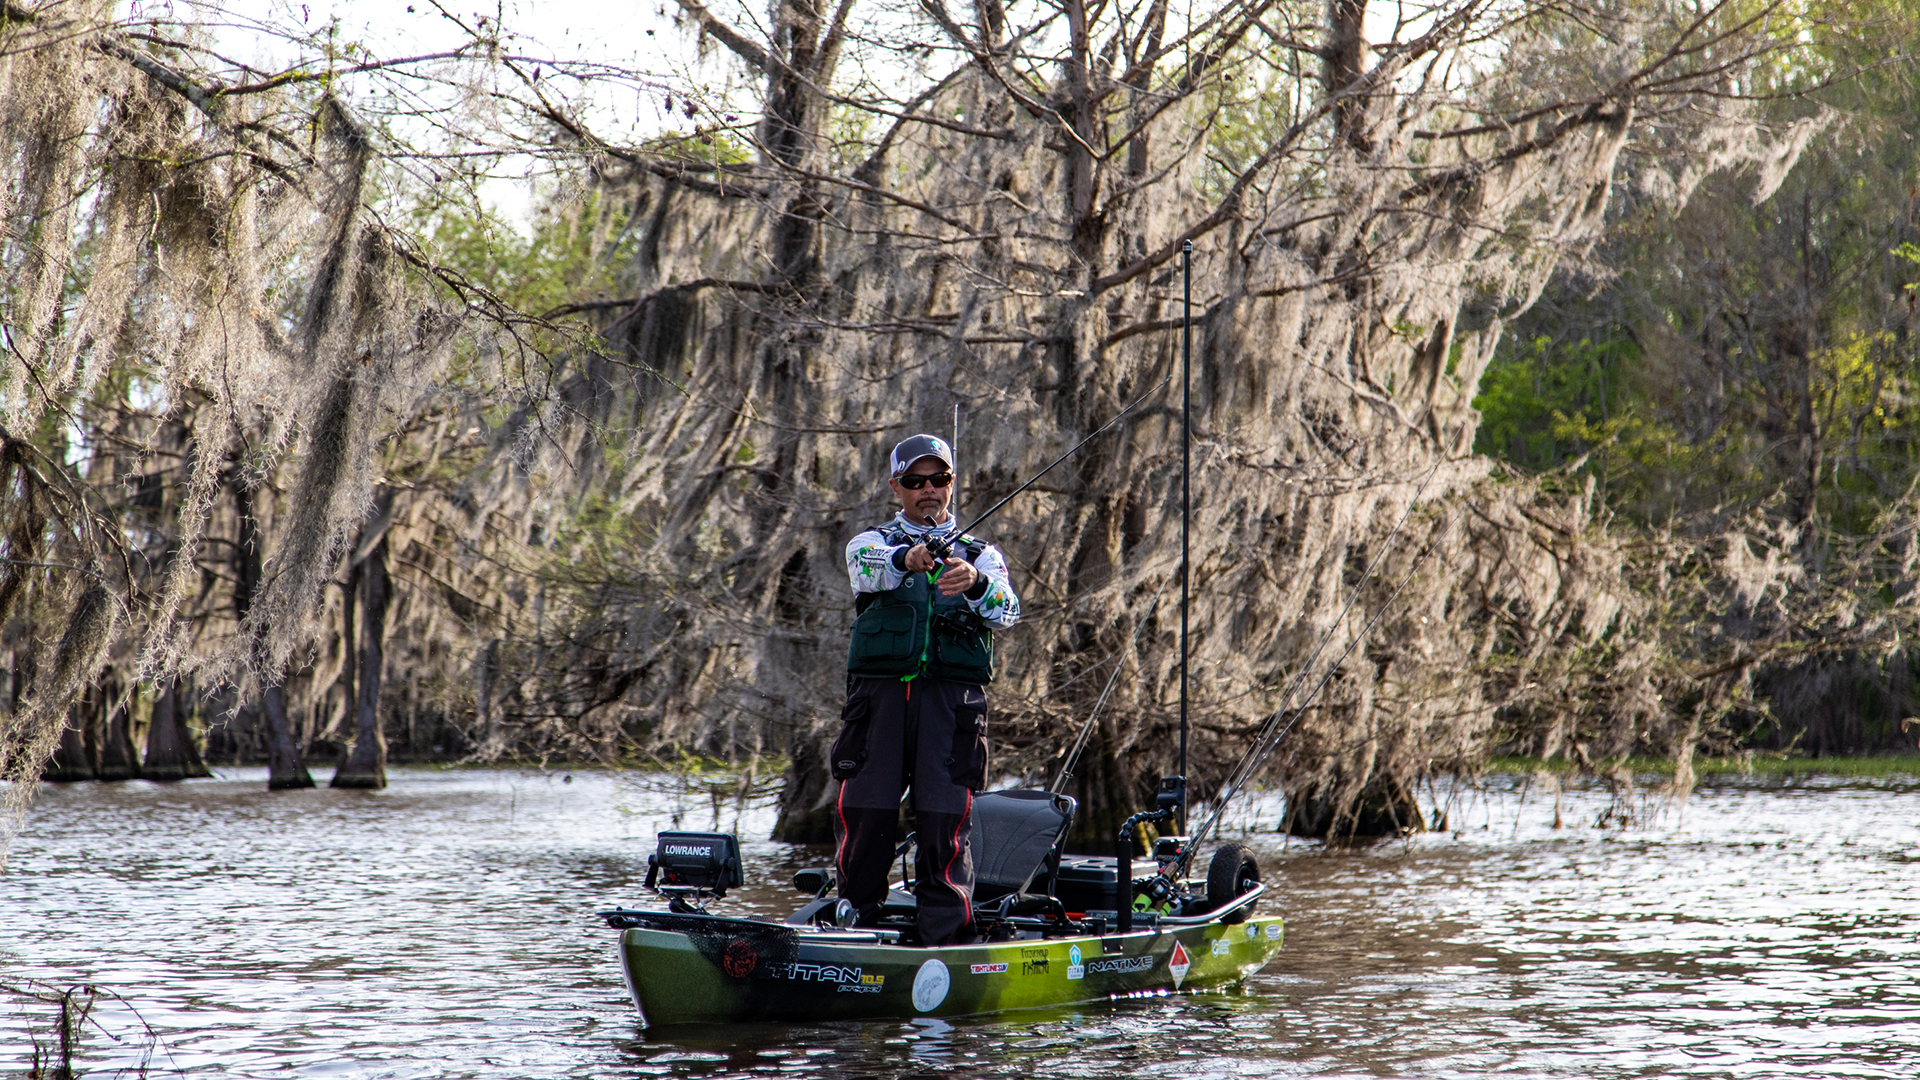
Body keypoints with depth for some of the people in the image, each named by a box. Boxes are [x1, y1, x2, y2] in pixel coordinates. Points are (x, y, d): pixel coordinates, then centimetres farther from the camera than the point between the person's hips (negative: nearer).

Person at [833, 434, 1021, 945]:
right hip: (880, 691, 0)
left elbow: (1006, 611, -3)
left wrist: (975, 584, -27)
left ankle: (946, 938, -8)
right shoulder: (872, 542, 16)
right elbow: (868, 570, -11)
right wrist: (906, 560, -34)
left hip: (953, 696, 0)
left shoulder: (979, 555, 18)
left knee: (947, 817, -9)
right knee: (864, 814, -5)